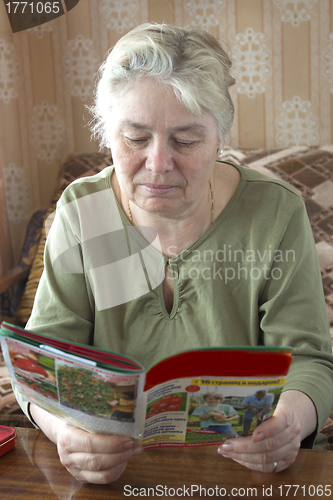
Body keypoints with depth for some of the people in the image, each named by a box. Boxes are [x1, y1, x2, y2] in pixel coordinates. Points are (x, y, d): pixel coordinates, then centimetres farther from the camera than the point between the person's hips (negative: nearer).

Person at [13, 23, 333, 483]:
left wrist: (290, 419, -29)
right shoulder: (81, 211, -4)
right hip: (112, 467, 0)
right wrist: (65, 425, -28)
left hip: (245, 470, 1)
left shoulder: (275, 214, -8)